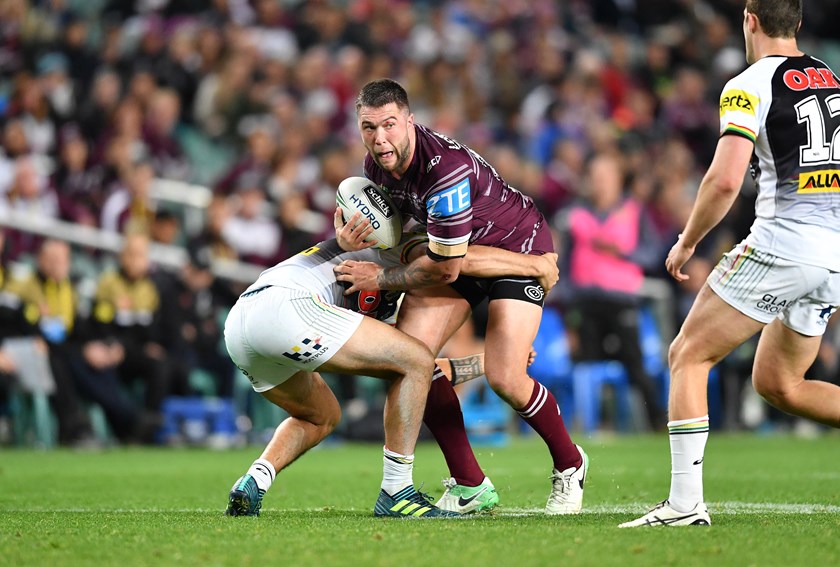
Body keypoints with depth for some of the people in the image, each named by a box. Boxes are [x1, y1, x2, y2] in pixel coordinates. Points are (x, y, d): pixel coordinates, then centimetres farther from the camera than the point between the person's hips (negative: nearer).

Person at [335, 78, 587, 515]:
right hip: (455, 250, 7)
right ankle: (469, 486, -1)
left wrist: (381, 278, -18)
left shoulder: (445, 167, -37)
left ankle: (570, 465, 10)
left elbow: (445, 268, -29)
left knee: (505, 379, -20)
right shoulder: (377, 163, -12)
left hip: (517, 245, -7)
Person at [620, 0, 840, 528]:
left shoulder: (750, 86, -5)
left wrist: (686, 243, -1)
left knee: (688, 357, 6)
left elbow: (726, 180, -16)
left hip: (782, 242, -7)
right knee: (776, 382, 21)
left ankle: (686, 502, -4)